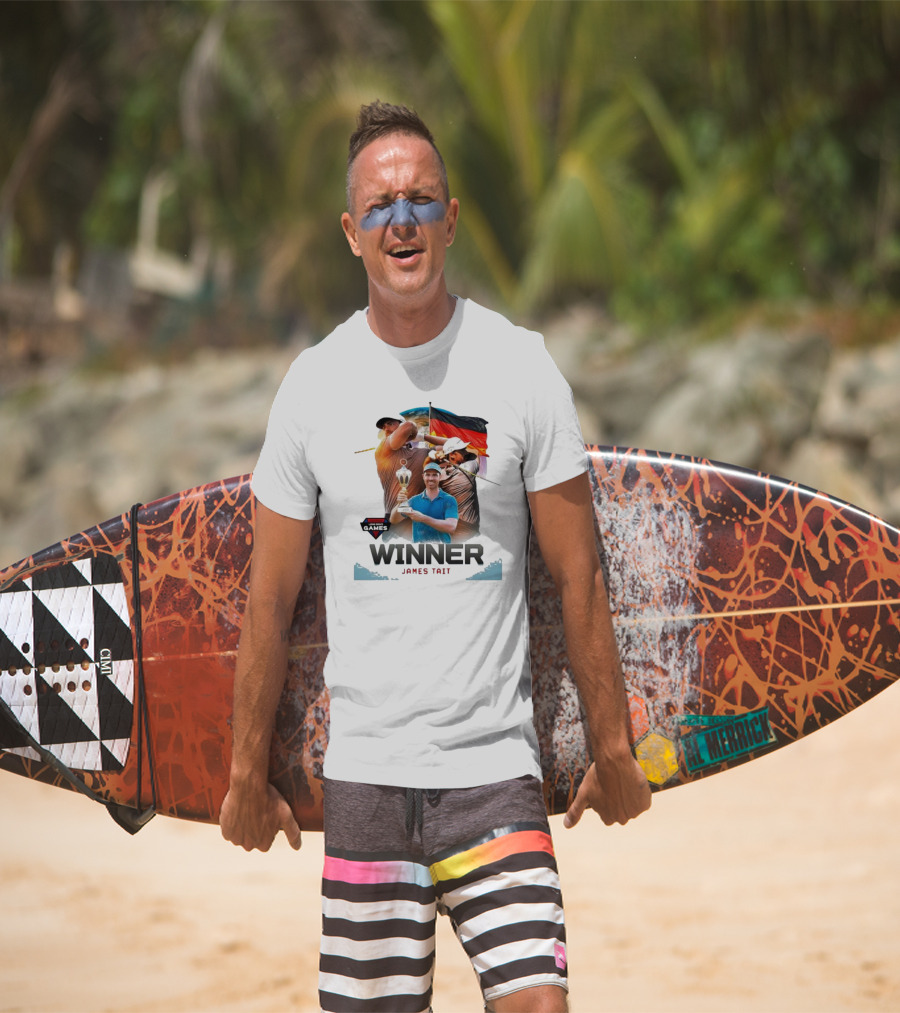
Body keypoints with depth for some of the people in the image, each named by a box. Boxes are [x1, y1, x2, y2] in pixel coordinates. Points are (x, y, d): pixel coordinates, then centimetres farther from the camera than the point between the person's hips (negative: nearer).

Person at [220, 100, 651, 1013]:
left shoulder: (521, 367, 0)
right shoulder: (314, 383, 3)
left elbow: (577, 577, 4)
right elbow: (270, 598, 9)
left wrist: (611, 748, 6)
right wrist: (248, 772, 10)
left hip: (495, 767, -1)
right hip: (363, 769, 1)